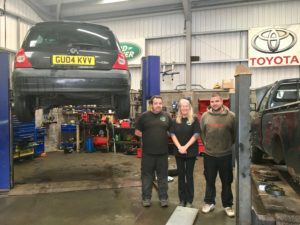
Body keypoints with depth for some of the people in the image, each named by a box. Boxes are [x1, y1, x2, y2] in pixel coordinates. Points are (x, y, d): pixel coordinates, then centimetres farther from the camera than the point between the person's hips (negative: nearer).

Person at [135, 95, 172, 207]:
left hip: (163, 152, 2)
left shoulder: (167, 116, 4)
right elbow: (137, 132, 4)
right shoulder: (144, 116, -1)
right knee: (147, 176, 9)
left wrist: (164, 136, -1)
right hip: (148, 152, -1)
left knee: (163, 176, 12)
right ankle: (146, 198, 24)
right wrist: (147, 137, -1)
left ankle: (163, 197, 25)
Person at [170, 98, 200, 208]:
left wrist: (186, 147, -15)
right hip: (178, 151, 3)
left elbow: (196, 135, -9)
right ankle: (182, 199, 22)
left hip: (191, 151, -3)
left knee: (189, 175, 6)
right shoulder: (175, 120, 6)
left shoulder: (194, 119, -3)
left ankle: (189, 200, 17)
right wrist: (179, 147, -12)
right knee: (181, 175, 10)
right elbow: (173, 134, 1)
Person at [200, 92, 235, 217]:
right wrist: (207, 144, 7)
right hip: (209, 154, 1)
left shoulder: (231, 116, -7)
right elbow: (201, 132, 8)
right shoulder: (205, 116, -2)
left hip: (226, 154, -1)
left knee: (227, 181, 12)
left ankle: (228, 205, 28)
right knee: (209, 180, 14)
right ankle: (209, 202, 30)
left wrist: (228, 144, 7)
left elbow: (235, 133, 3)